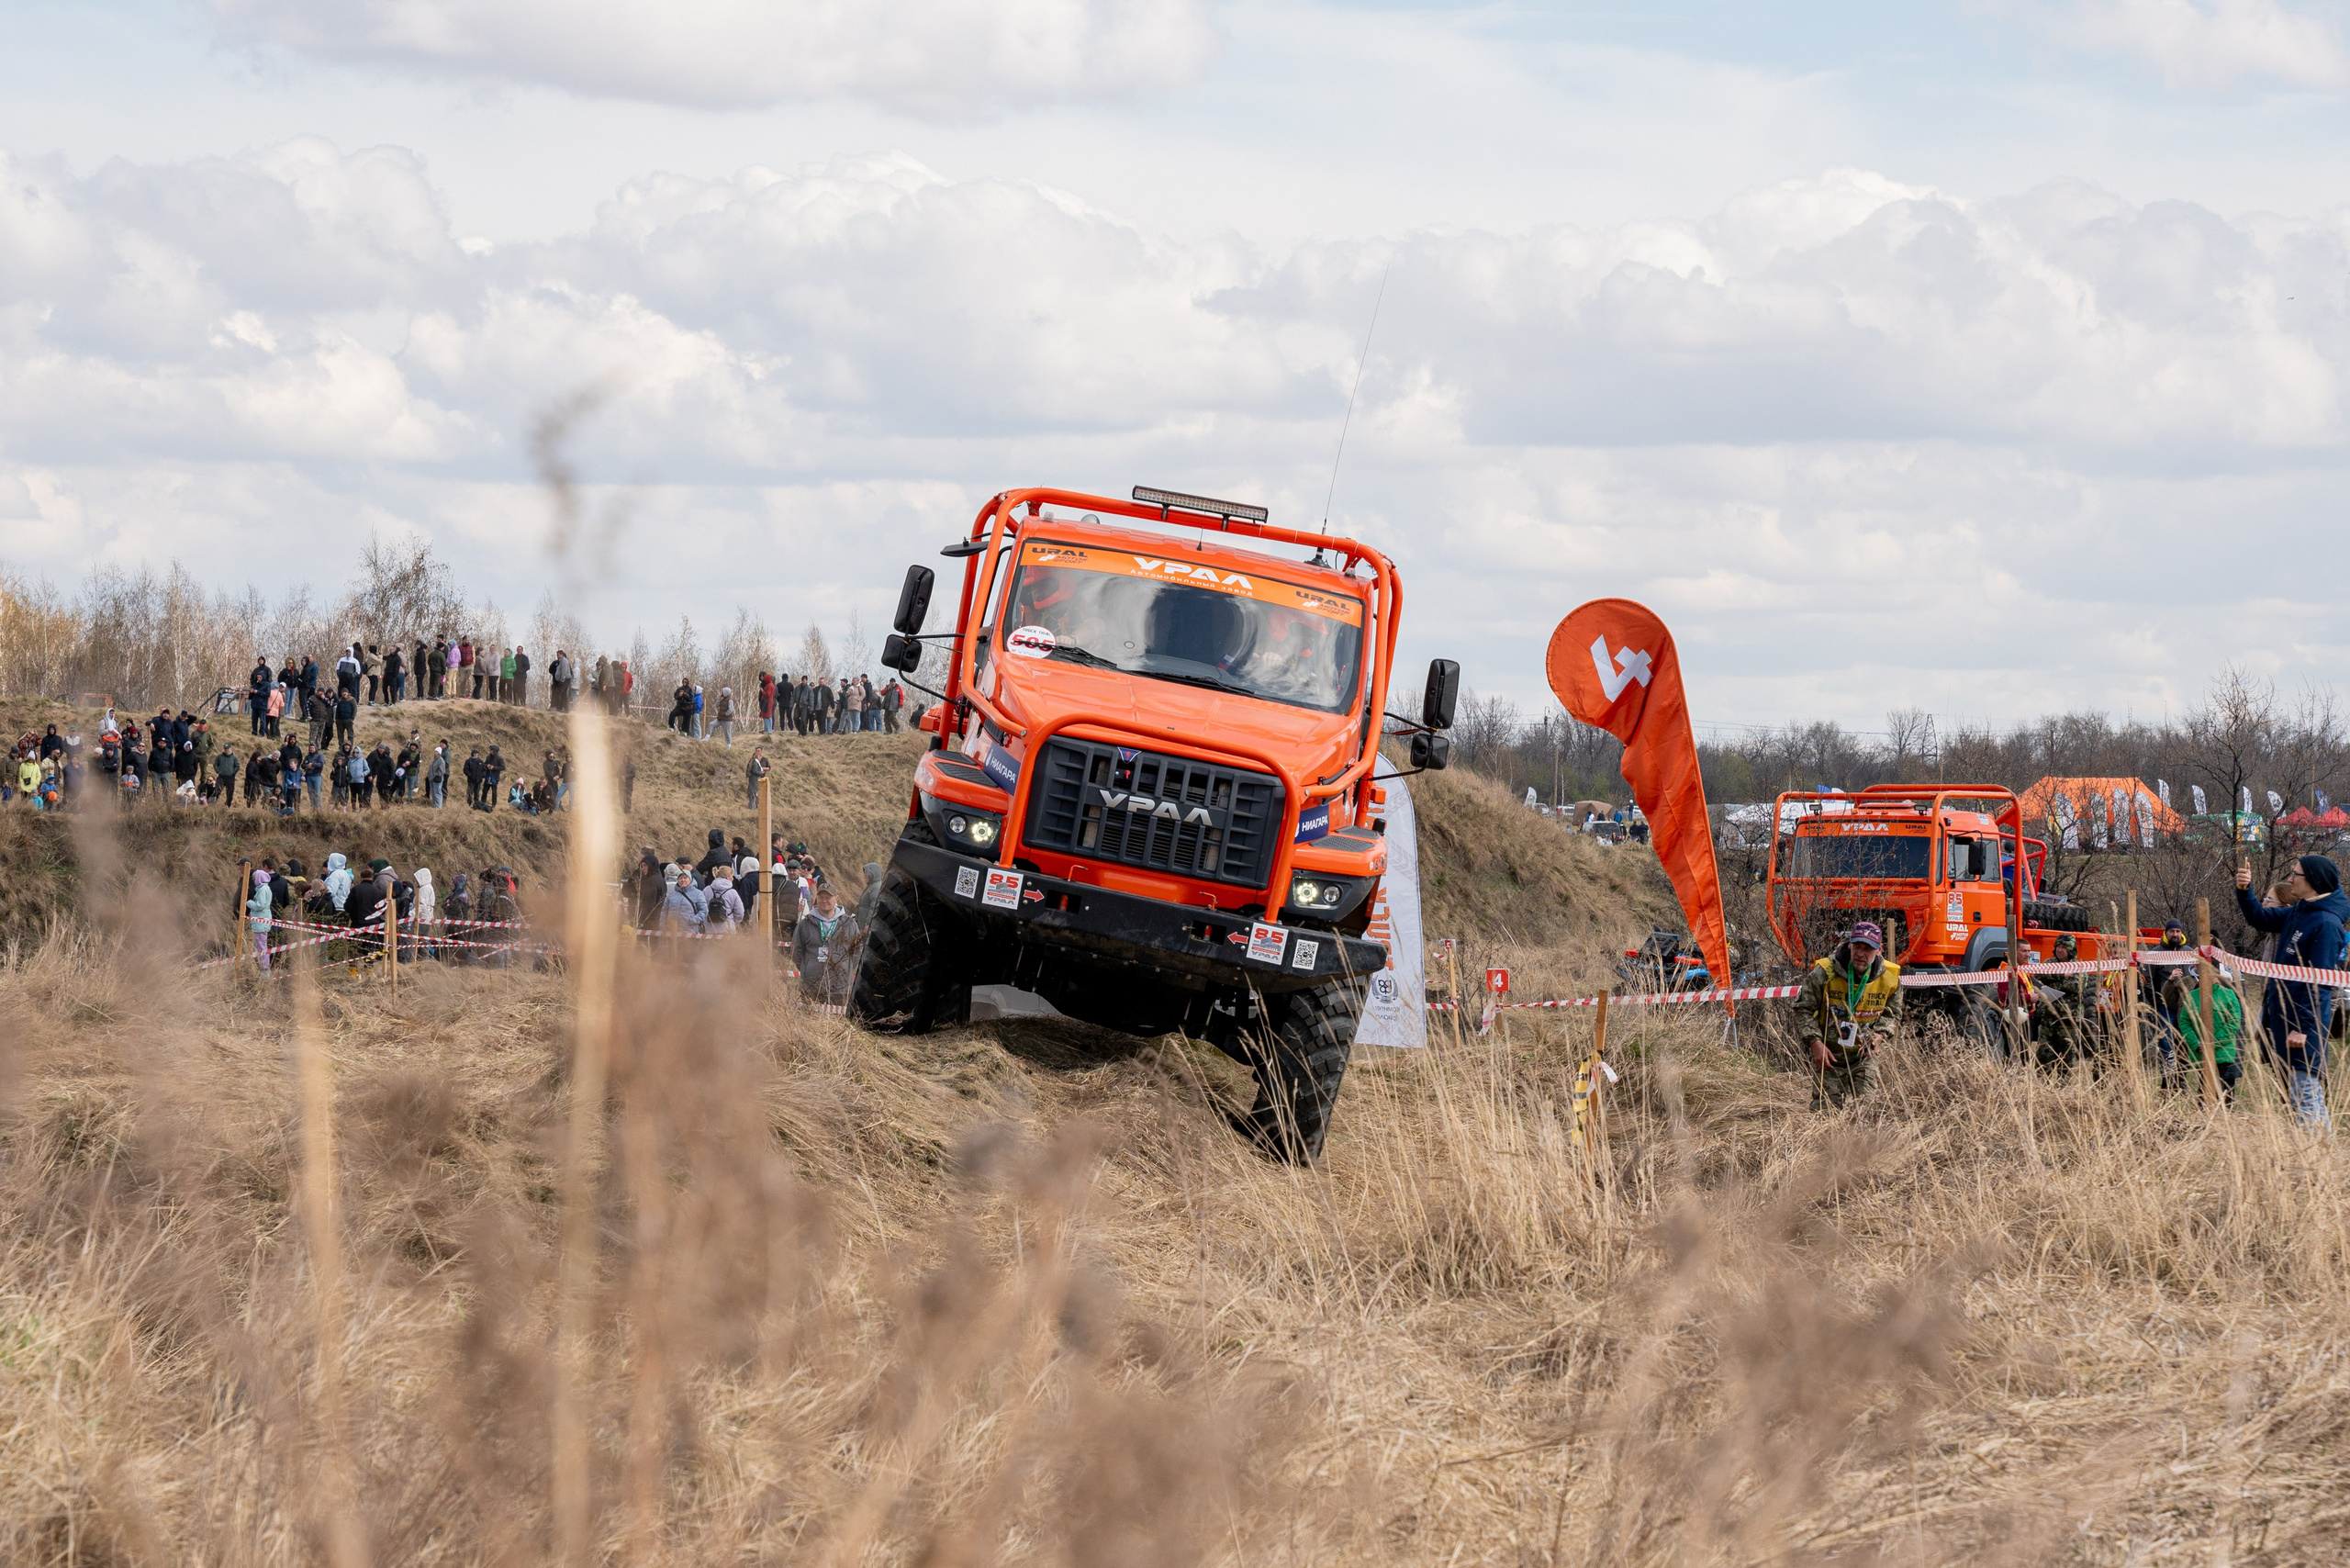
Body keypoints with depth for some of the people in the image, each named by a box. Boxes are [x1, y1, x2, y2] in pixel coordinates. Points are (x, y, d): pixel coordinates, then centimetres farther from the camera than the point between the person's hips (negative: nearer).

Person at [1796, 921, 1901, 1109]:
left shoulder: (1890, 978, -8)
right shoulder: (1824, 973, -17)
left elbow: (1891, 1014, 10)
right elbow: (1803, 1009, -7)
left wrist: (1879, 1036, -11)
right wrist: (1815, 1043, -18)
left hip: (1864, 1055, 2)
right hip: (1828, 1054, -2)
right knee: (1826, 1109, -7)